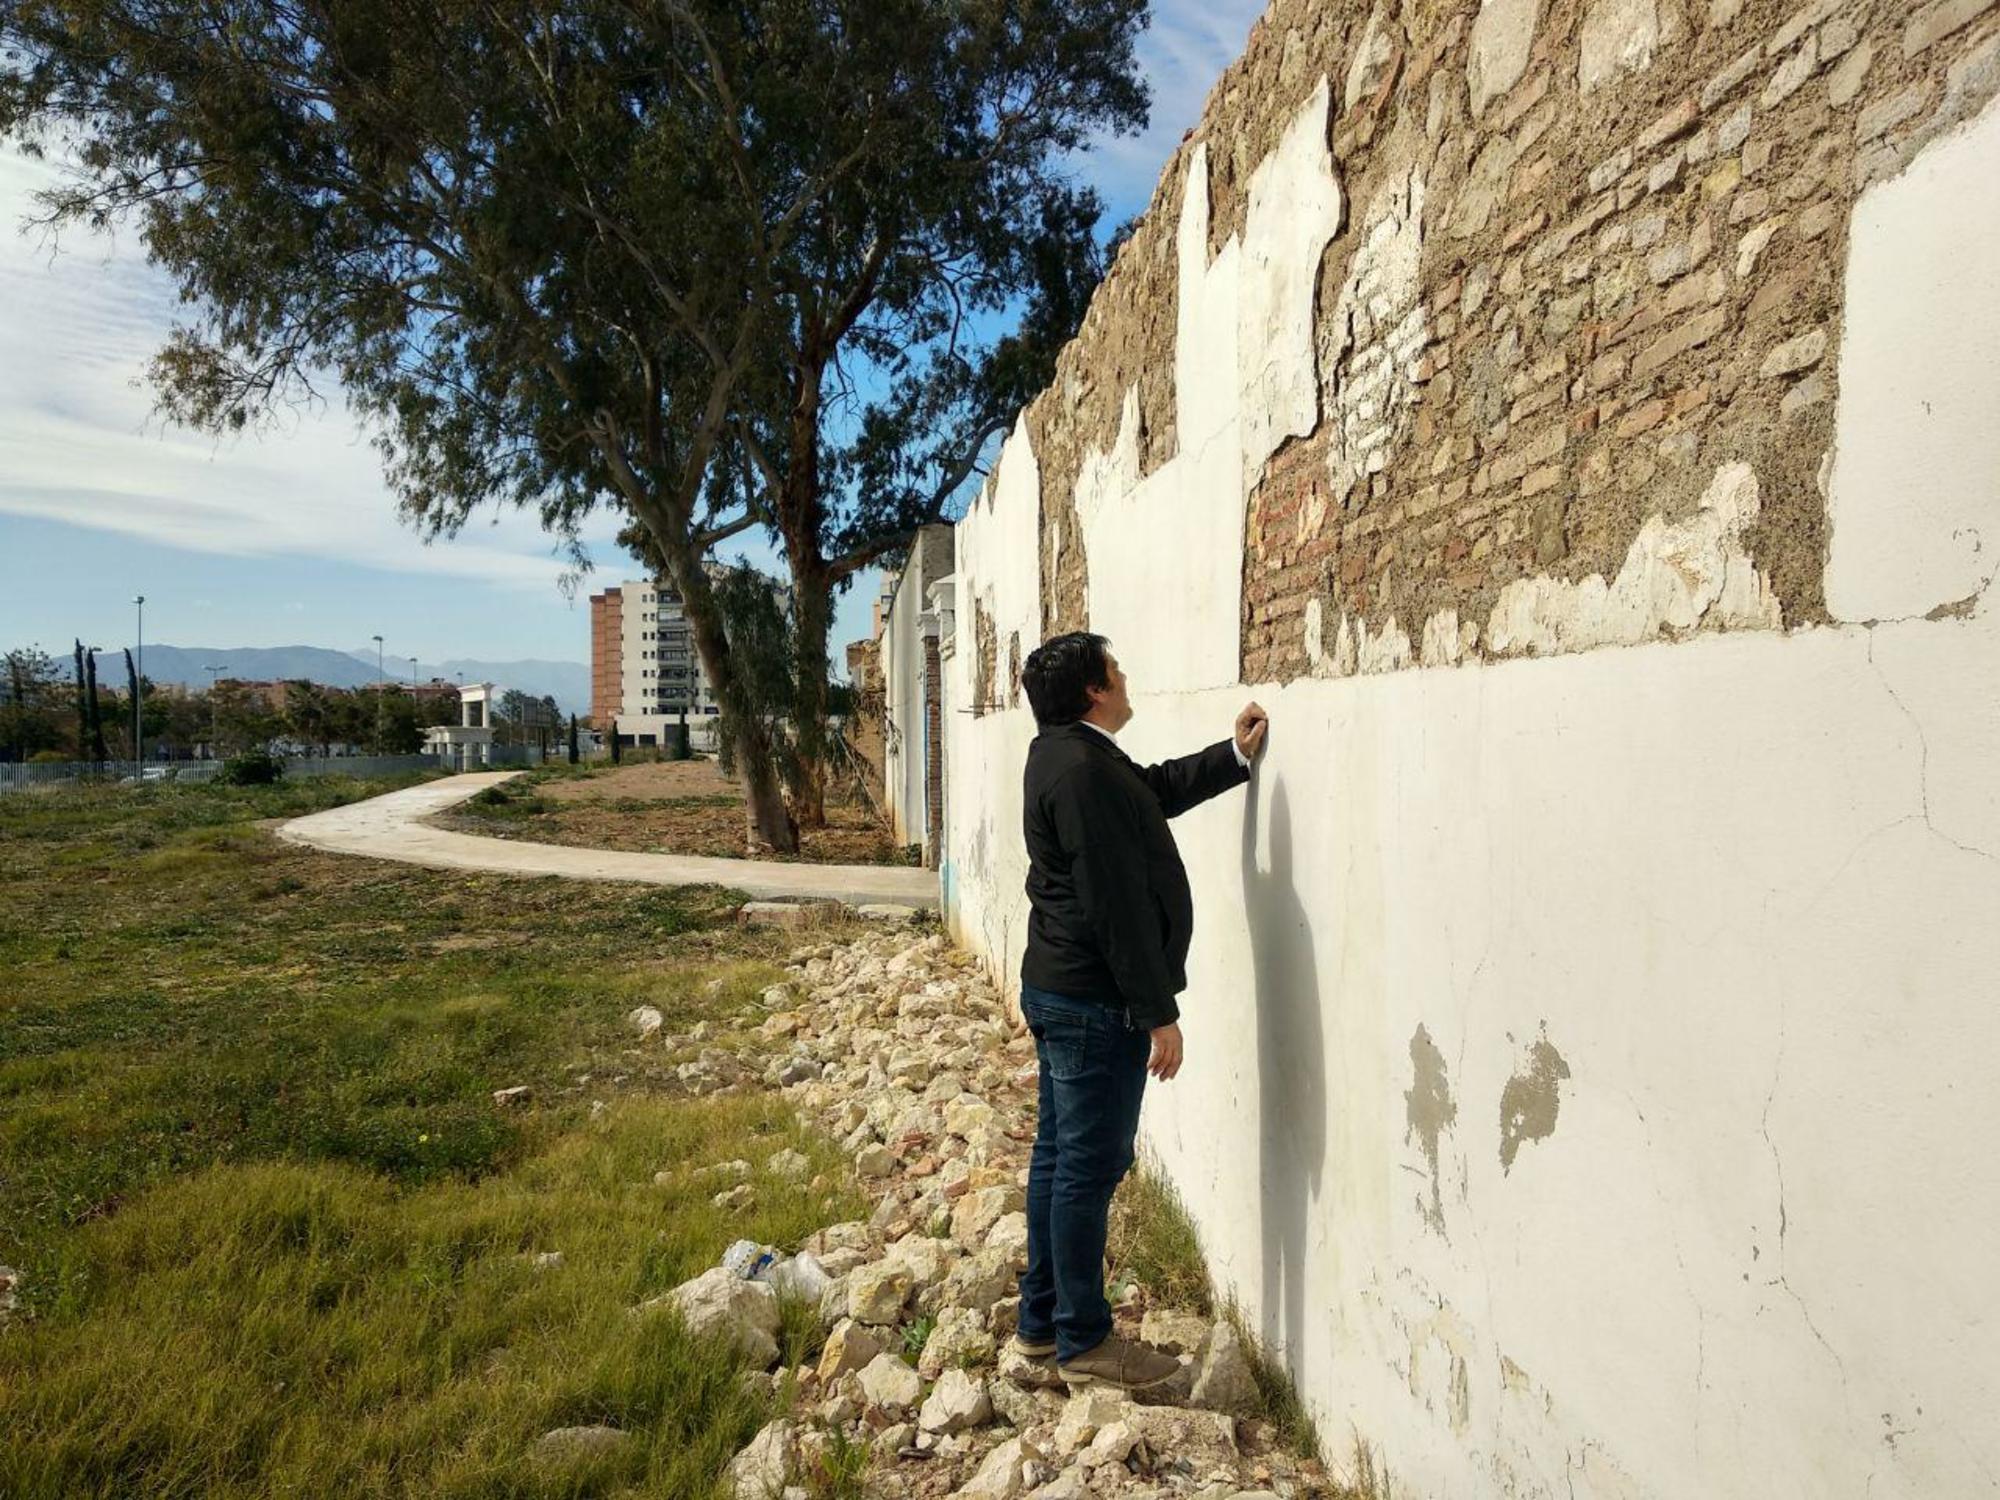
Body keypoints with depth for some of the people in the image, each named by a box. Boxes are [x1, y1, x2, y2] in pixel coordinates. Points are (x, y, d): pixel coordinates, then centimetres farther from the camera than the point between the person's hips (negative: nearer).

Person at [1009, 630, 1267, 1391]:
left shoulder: (1064, 755, 10)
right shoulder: (1084, 771, -22)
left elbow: (1157, 788, 25)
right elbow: (1119, 905, -23)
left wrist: (1234, 755, 23)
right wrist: (1158, 1013, -19)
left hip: (1056, 990, 11)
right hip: (1095, 1003, -11)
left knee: (1058, 1156, 17)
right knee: (1090, 1167, 1)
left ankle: (1042, 1319, 30)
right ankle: (1083, 1342, 16)